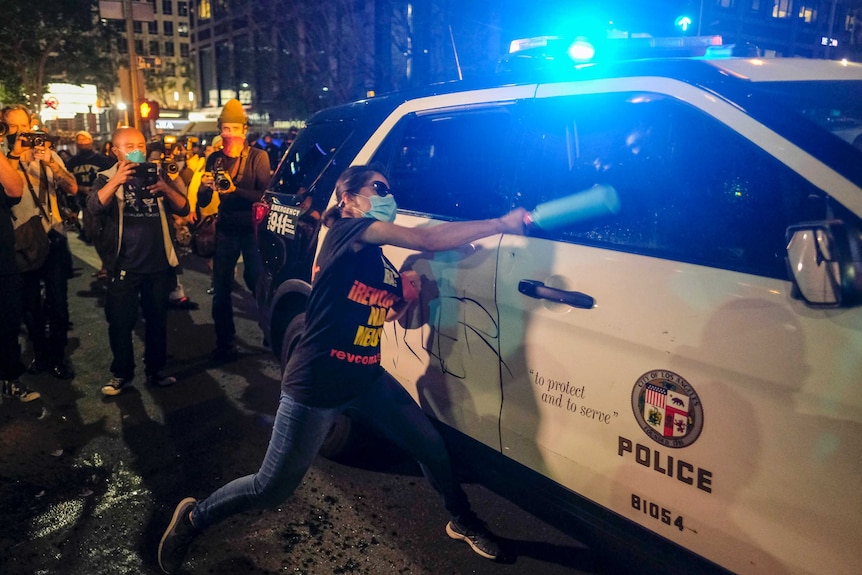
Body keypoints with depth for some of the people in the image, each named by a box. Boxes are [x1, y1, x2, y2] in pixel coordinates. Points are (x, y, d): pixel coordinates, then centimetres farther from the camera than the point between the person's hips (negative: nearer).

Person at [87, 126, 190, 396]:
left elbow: (184, 208, -1)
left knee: (157, 319, 11)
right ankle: (121, 372, 19)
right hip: (123, 265, -2)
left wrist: (166, 189, -20)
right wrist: (116, 181, -35)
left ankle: (155, 369, 25)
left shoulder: (157, 175, 8)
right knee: (120, 321, 4)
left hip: (158, 262, 3)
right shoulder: (107, 178, 0)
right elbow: (94, 207, -20)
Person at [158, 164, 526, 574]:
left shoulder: (381, 262, 10)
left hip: (367, 379, 8)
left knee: (431, 446, 10)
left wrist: (408, 296, 2)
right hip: (316, 384, -8)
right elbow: (428, 240, -25)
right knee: (272, 489, 5)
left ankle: (463, 522, 35)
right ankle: (194, 517, 32)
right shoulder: (346, 230, -15)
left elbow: (392, 315, 21)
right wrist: (502, 224, -20)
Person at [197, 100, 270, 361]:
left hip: (252, 228, -4)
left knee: (258, 284, 2)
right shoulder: (214, 159, 6)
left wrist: (235, 189, -27)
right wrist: (205, 187, -15)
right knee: (221, 288, 7)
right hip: (226, 229, 4)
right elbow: (202, 202, 6)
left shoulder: (257, 157, -6)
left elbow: (265, 195, -16)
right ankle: (225, 344, 20)